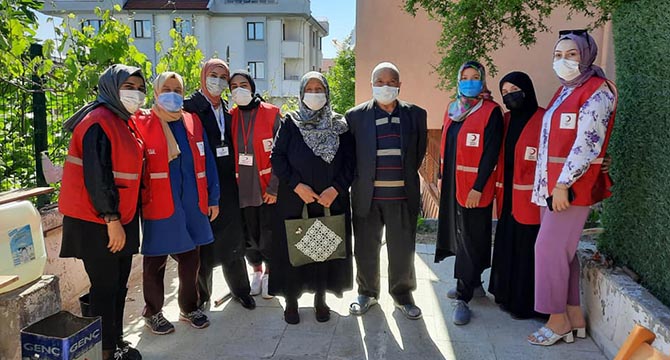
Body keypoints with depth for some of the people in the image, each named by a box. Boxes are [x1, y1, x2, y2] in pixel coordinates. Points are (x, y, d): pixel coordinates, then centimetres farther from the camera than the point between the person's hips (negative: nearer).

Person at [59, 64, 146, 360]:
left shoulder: (123, 122, 13)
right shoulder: (98, 122, -16)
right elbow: (96, 176, -21)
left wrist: (122, 218, 14)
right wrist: (111, 219, -20)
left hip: (121, 218, 9)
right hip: (98, 222, -9)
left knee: (119, 284, 14)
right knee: (105, 286, 0)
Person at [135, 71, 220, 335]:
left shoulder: (193, 123, 9)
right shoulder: (142, 124, -4)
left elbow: (207, 162, 9)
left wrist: (213, 198, 8)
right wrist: (137, 201, -10)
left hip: (193, 205, 4)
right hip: (158, 206, -4)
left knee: (190, 259, 15)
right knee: (156, 262, 8)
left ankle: (189, 308, 33)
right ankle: (152, 313, 27)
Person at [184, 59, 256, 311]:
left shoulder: (227, 110, 14)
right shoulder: (190, 107, -5)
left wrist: (235, 174, 12)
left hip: (227, 184, 5)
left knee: (233, 237, 10)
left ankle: (239, 288, 25)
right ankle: (201, 293, 20)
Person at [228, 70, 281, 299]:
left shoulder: (271, 114, -5)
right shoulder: (230, 117, 6)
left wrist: (274, 186, -12)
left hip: (268, 188, -3)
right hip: (242, 188, 3)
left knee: (269, 235, 3)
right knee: (249, 235, 10)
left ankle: (269, 273, 27)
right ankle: (257, 270, 35)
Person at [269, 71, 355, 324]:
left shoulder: (340, 126, 6)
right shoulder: (290, 123, 4)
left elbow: (350, 162, 2)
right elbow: (277, 157, -2)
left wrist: (335, 189, -11)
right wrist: (297, 185, -13)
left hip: (331, 200, 1)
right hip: (294, 199, -1)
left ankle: (320, 299, 23)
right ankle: (291, 301, 18)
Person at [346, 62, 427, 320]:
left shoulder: (415, 114, 4)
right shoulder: (356, 115, 0)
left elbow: (419, 151, 10)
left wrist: (405, 176, 10)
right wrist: (360, 180, 2)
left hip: (402, 196, 1)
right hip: (367, 196, 0)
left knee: (403, 249, 10)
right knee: (365, 249, 10)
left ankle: (402, 294, 30)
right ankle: (367, 292, 31)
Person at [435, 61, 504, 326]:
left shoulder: (491, 111, -9)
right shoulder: (453, 109, 12)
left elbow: (491, 153, -14)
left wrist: (478, 188, -18)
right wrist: (442, 176, 14)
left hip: (475, 187, -7)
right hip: (452, 184, 7)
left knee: (471, 239, -2)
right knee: (460, 235, 14)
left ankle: (464, 297, 4)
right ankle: (474, 284, 30)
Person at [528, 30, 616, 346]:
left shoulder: (596, 92, -10)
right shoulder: (564, 91, 17)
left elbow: (587, 144, -19)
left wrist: (563, 184, -21)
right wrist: (548, 184, 14)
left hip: (573, 185, -9)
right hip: (552, 184, 9)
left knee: (549, 248, -7)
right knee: (562, 251, 11)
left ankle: (559, 320, 7)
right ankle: (574, 318, 21)